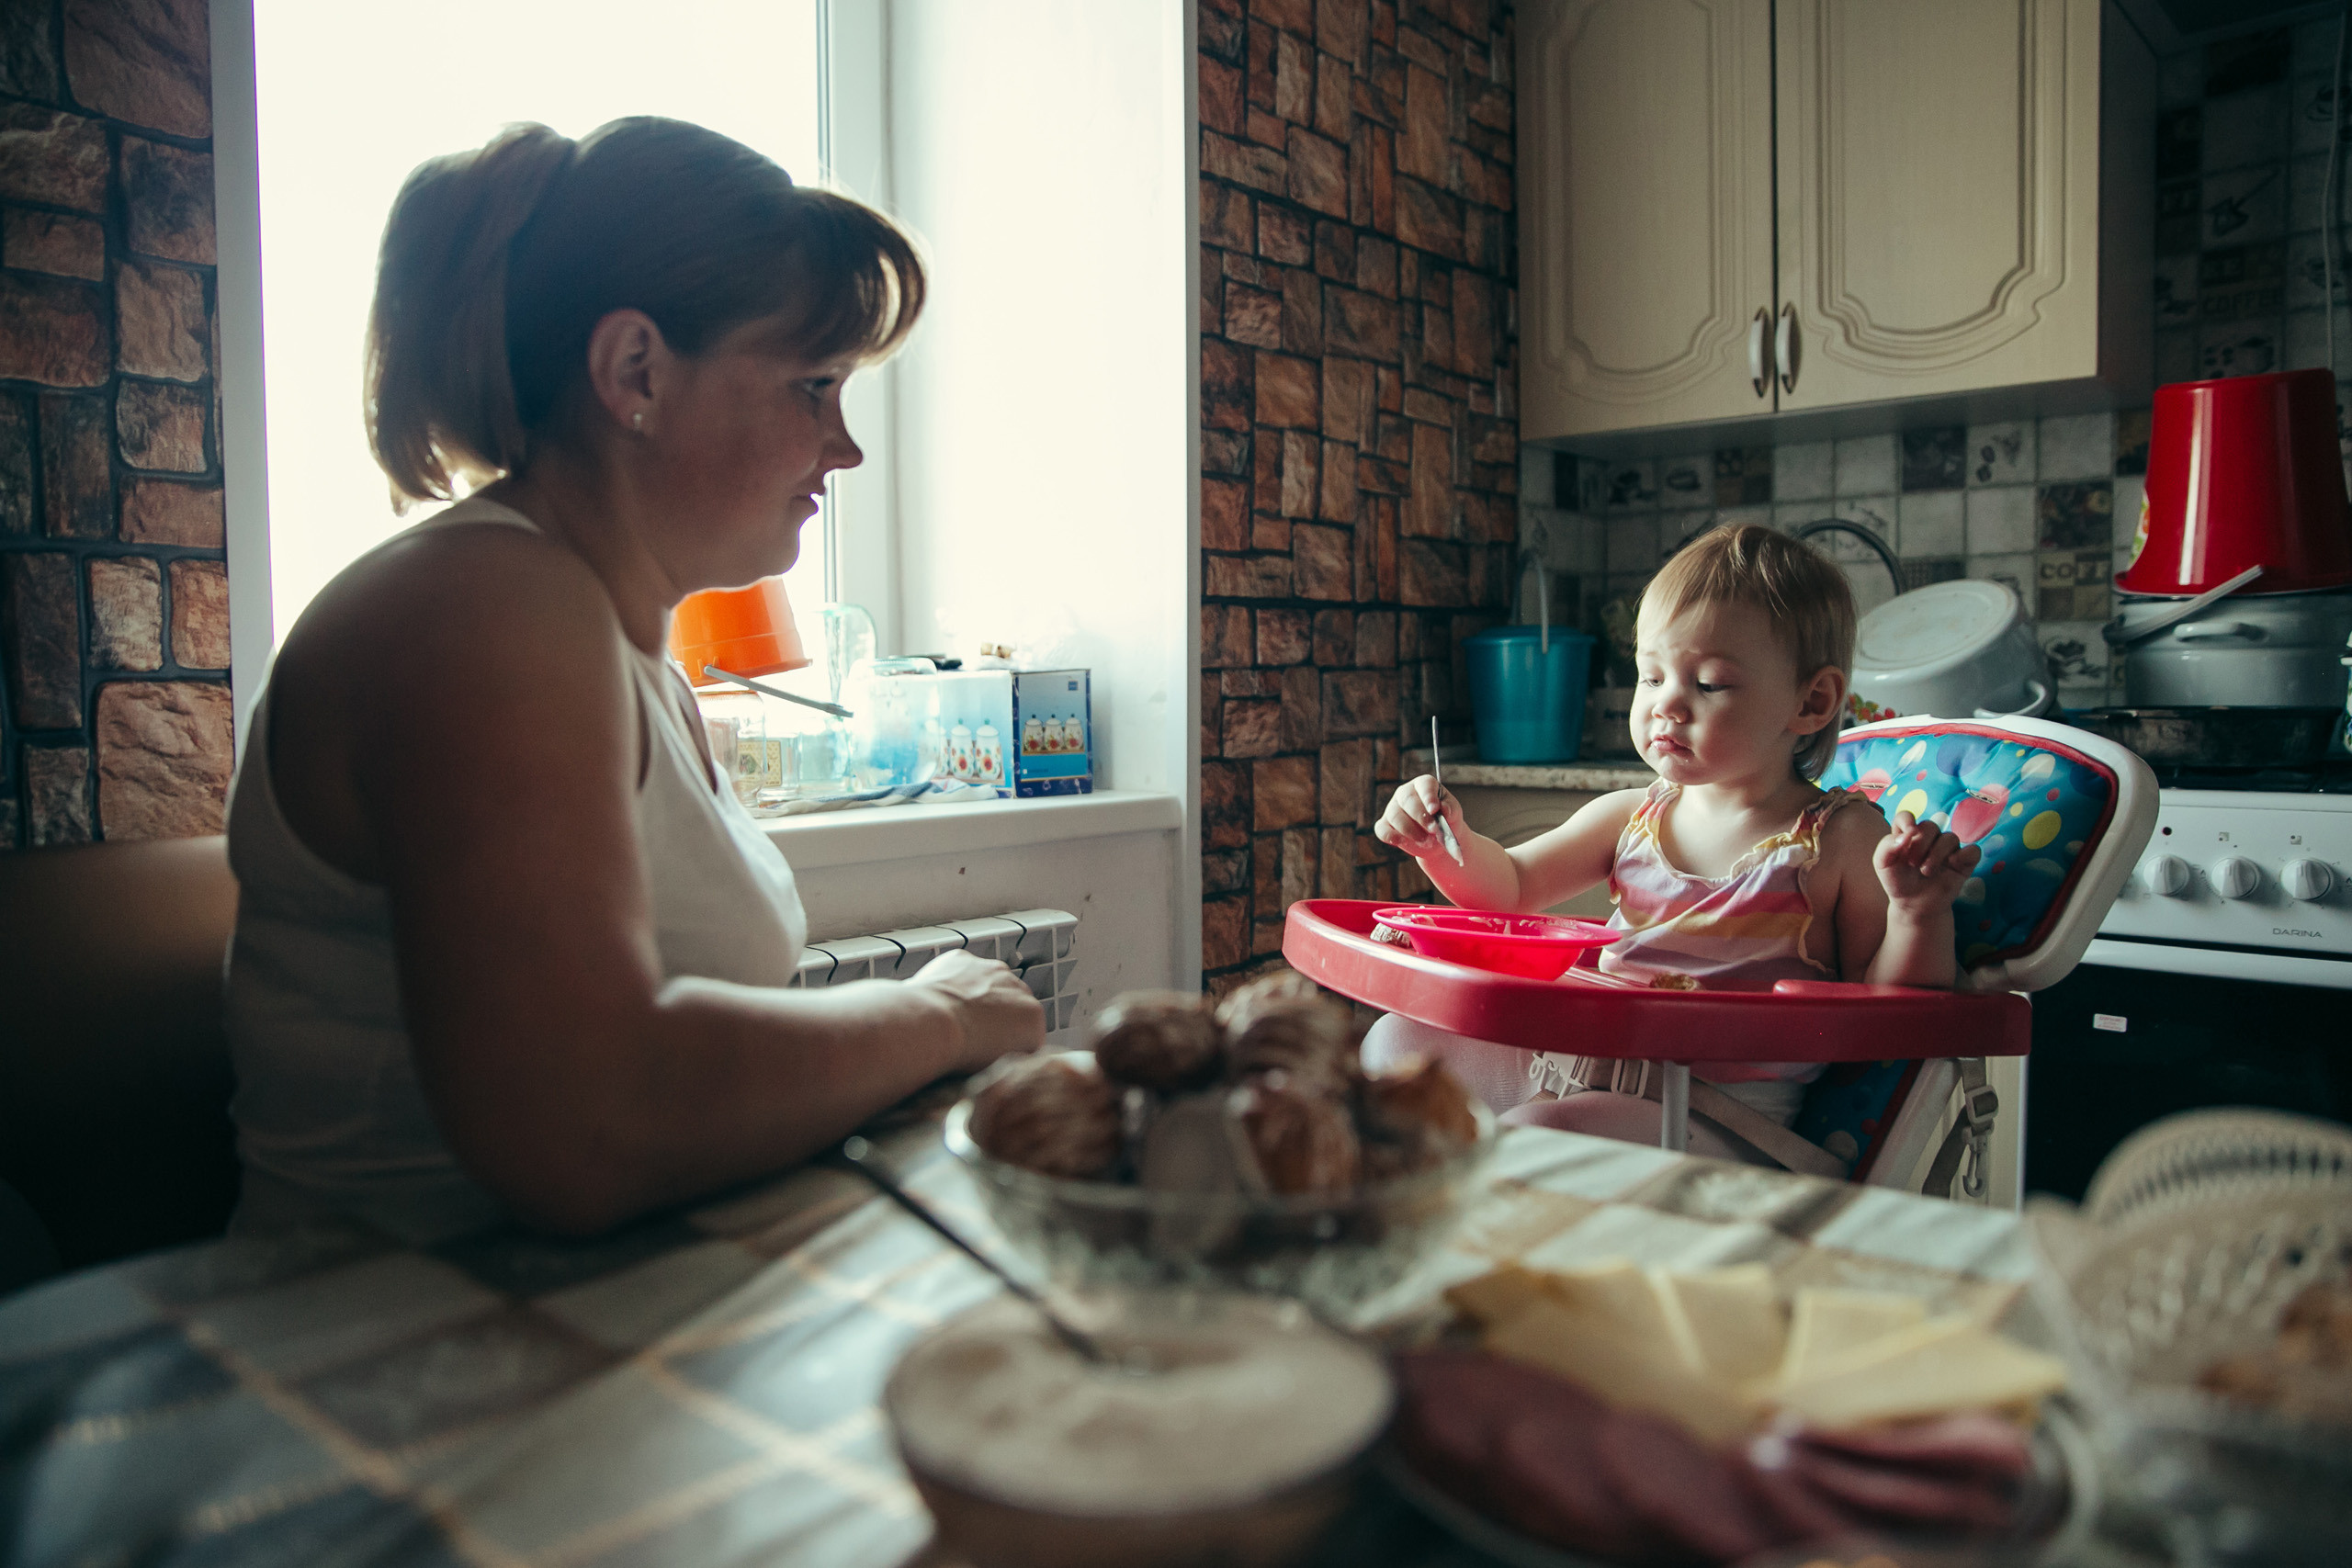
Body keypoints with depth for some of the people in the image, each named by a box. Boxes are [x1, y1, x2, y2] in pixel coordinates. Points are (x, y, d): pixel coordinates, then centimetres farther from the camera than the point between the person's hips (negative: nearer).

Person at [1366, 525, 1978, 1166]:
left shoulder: (1844, 840, -4)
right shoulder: (1630, 817, 9)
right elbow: (1508, 885, 14)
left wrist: (1920, 915, -20)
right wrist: (1447, 840, -6)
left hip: (1718, 1118, -6)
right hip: (1579, 1063, 6)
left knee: (1535, 1135, -32)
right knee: (1399, 1038, 0)